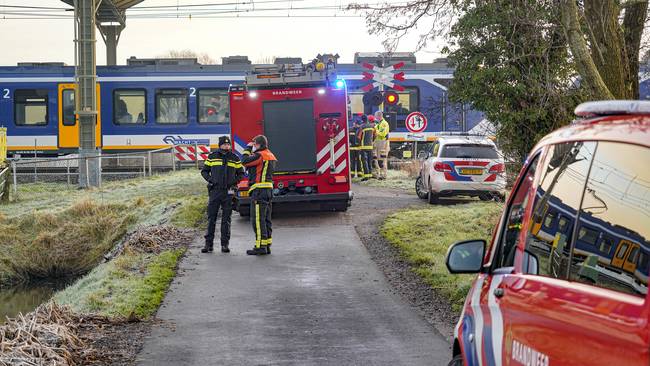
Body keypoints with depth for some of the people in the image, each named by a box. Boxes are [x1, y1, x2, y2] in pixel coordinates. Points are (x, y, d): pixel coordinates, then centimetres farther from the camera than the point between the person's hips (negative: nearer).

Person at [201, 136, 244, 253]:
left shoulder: (235, 158, 6)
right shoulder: (212, 157, 5)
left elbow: (241, 173, 13)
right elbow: (204, 171, 12)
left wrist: (234, 181, -4)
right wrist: (210, 180, -5)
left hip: (228, 192, 0)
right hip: (214, 191, 0)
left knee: (226, 219, 3)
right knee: (211, 218, 0)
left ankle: (225, 244, 8)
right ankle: (208, 244, 4)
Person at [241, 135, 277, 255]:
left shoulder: (260, 155, -13)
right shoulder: (271, 156, 18)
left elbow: (245, 162, -12)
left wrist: (248, 149, 0)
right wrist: (251, 151, 19)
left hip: (259, 190, -10)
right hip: (269, 190, 10)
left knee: (258, 219, -9)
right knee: (266, 219, 12)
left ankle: (260, 246, -11)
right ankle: (267, 245, 15)